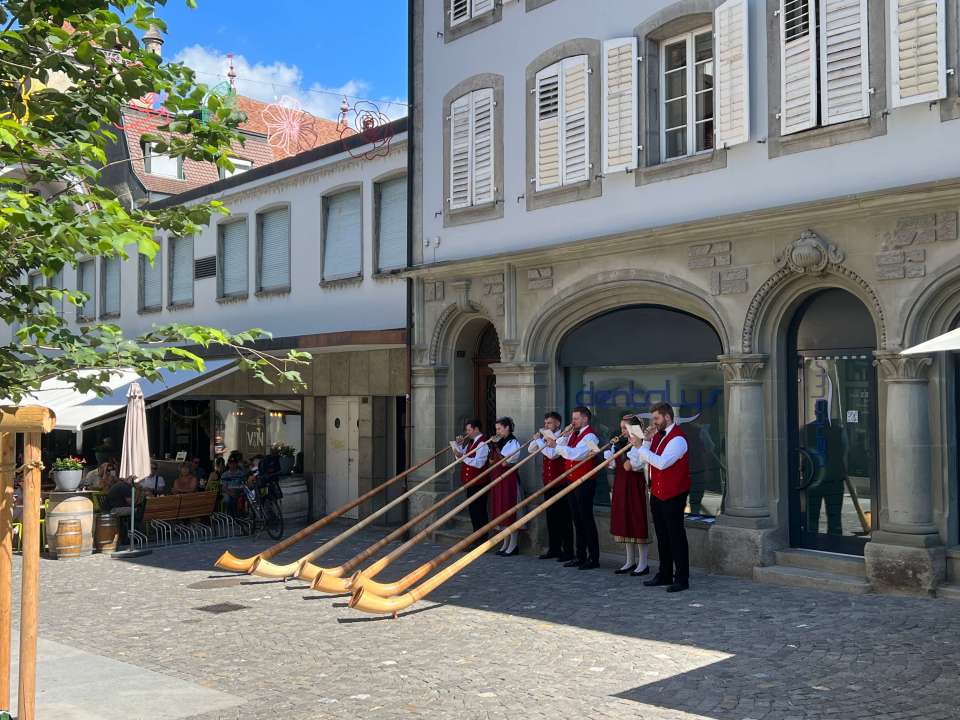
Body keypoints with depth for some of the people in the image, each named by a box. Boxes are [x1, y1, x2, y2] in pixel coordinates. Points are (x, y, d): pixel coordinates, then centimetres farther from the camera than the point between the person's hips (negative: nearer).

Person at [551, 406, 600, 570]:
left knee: (586, 520, -5)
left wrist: (556, 445, -24)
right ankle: (580, 557, 21)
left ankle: (593, 558, 1)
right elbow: (558, 452, 8)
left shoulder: (589, 436, -12)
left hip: (584, 483, -8)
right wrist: (564, 436, -3)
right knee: (577, 520, 13)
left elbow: (575, 454, -26)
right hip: (571, 482, 8)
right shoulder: (573, 435, 14)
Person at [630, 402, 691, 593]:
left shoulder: (677, 439, -15)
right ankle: (665, 575, 24)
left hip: (673, 496, -9)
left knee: (676, 535, -4)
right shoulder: (657, 435, 12)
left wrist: (641, 447, -23)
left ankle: (682, 578, 2)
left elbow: (661, 462, -27)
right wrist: (646, 441, -5)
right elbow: (638, 462, 6)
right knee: (662, 536, 15)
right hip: (657, 494, 9)